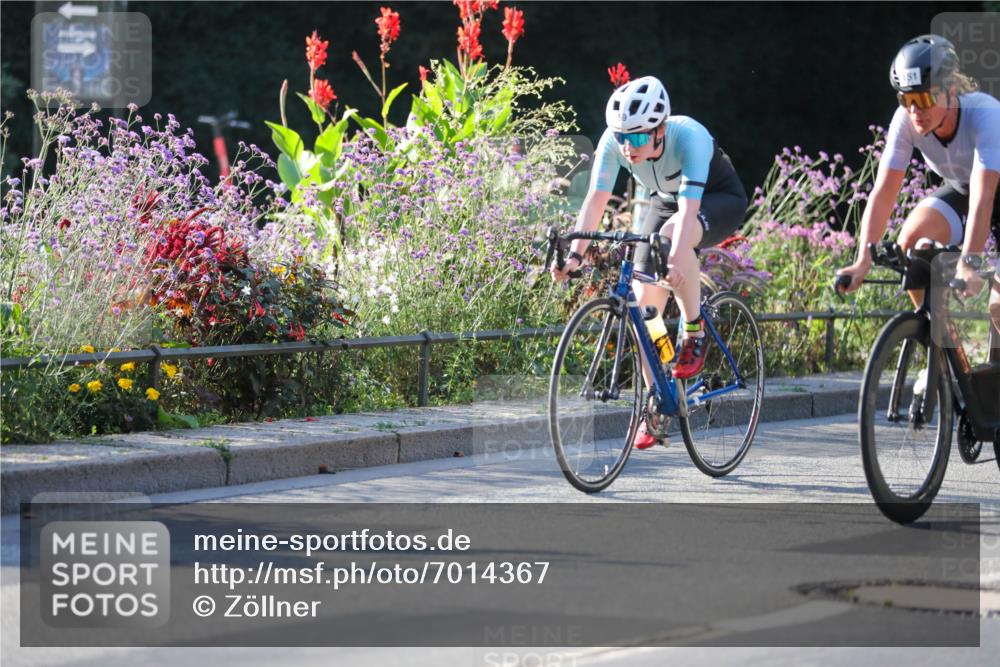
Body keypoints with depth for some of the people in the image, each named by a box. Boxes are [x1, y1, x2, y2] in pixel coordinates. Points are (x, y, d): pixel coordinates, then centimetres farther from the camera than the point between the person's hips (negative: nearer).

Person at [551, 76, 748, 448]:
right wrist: (575, 255, -41)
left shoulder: (689, 137, -37)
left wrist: (676, 261, -60)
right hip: (664, 203, 5)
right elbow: (596, 200, -28)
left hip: (720, 200, -5)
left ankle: (694, 332, -21)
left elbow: (689, 207, -46)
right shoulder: (614, 141, -25)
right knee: (643, 304, -8)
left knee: (673, 233, -39)